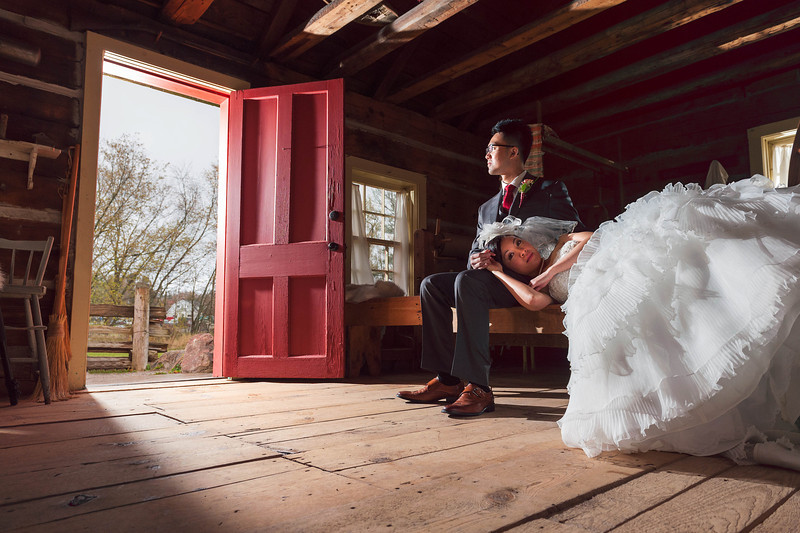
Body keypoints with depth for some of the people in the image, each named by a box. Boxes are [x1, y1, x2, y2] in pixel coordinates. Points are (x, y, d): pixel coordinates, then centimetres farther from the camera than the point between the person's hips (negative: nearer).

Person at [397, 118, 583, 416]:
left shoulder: (550, 191, 7)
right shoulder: (487, 208, 24)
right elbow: (475, 251, 16)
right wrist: (476, 260, -10)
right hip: (493, 279, 7)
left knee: (467, 281, -33)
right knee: (432, 285, -11)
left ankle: (477, 387, -35)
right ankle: (447, 379, -14)